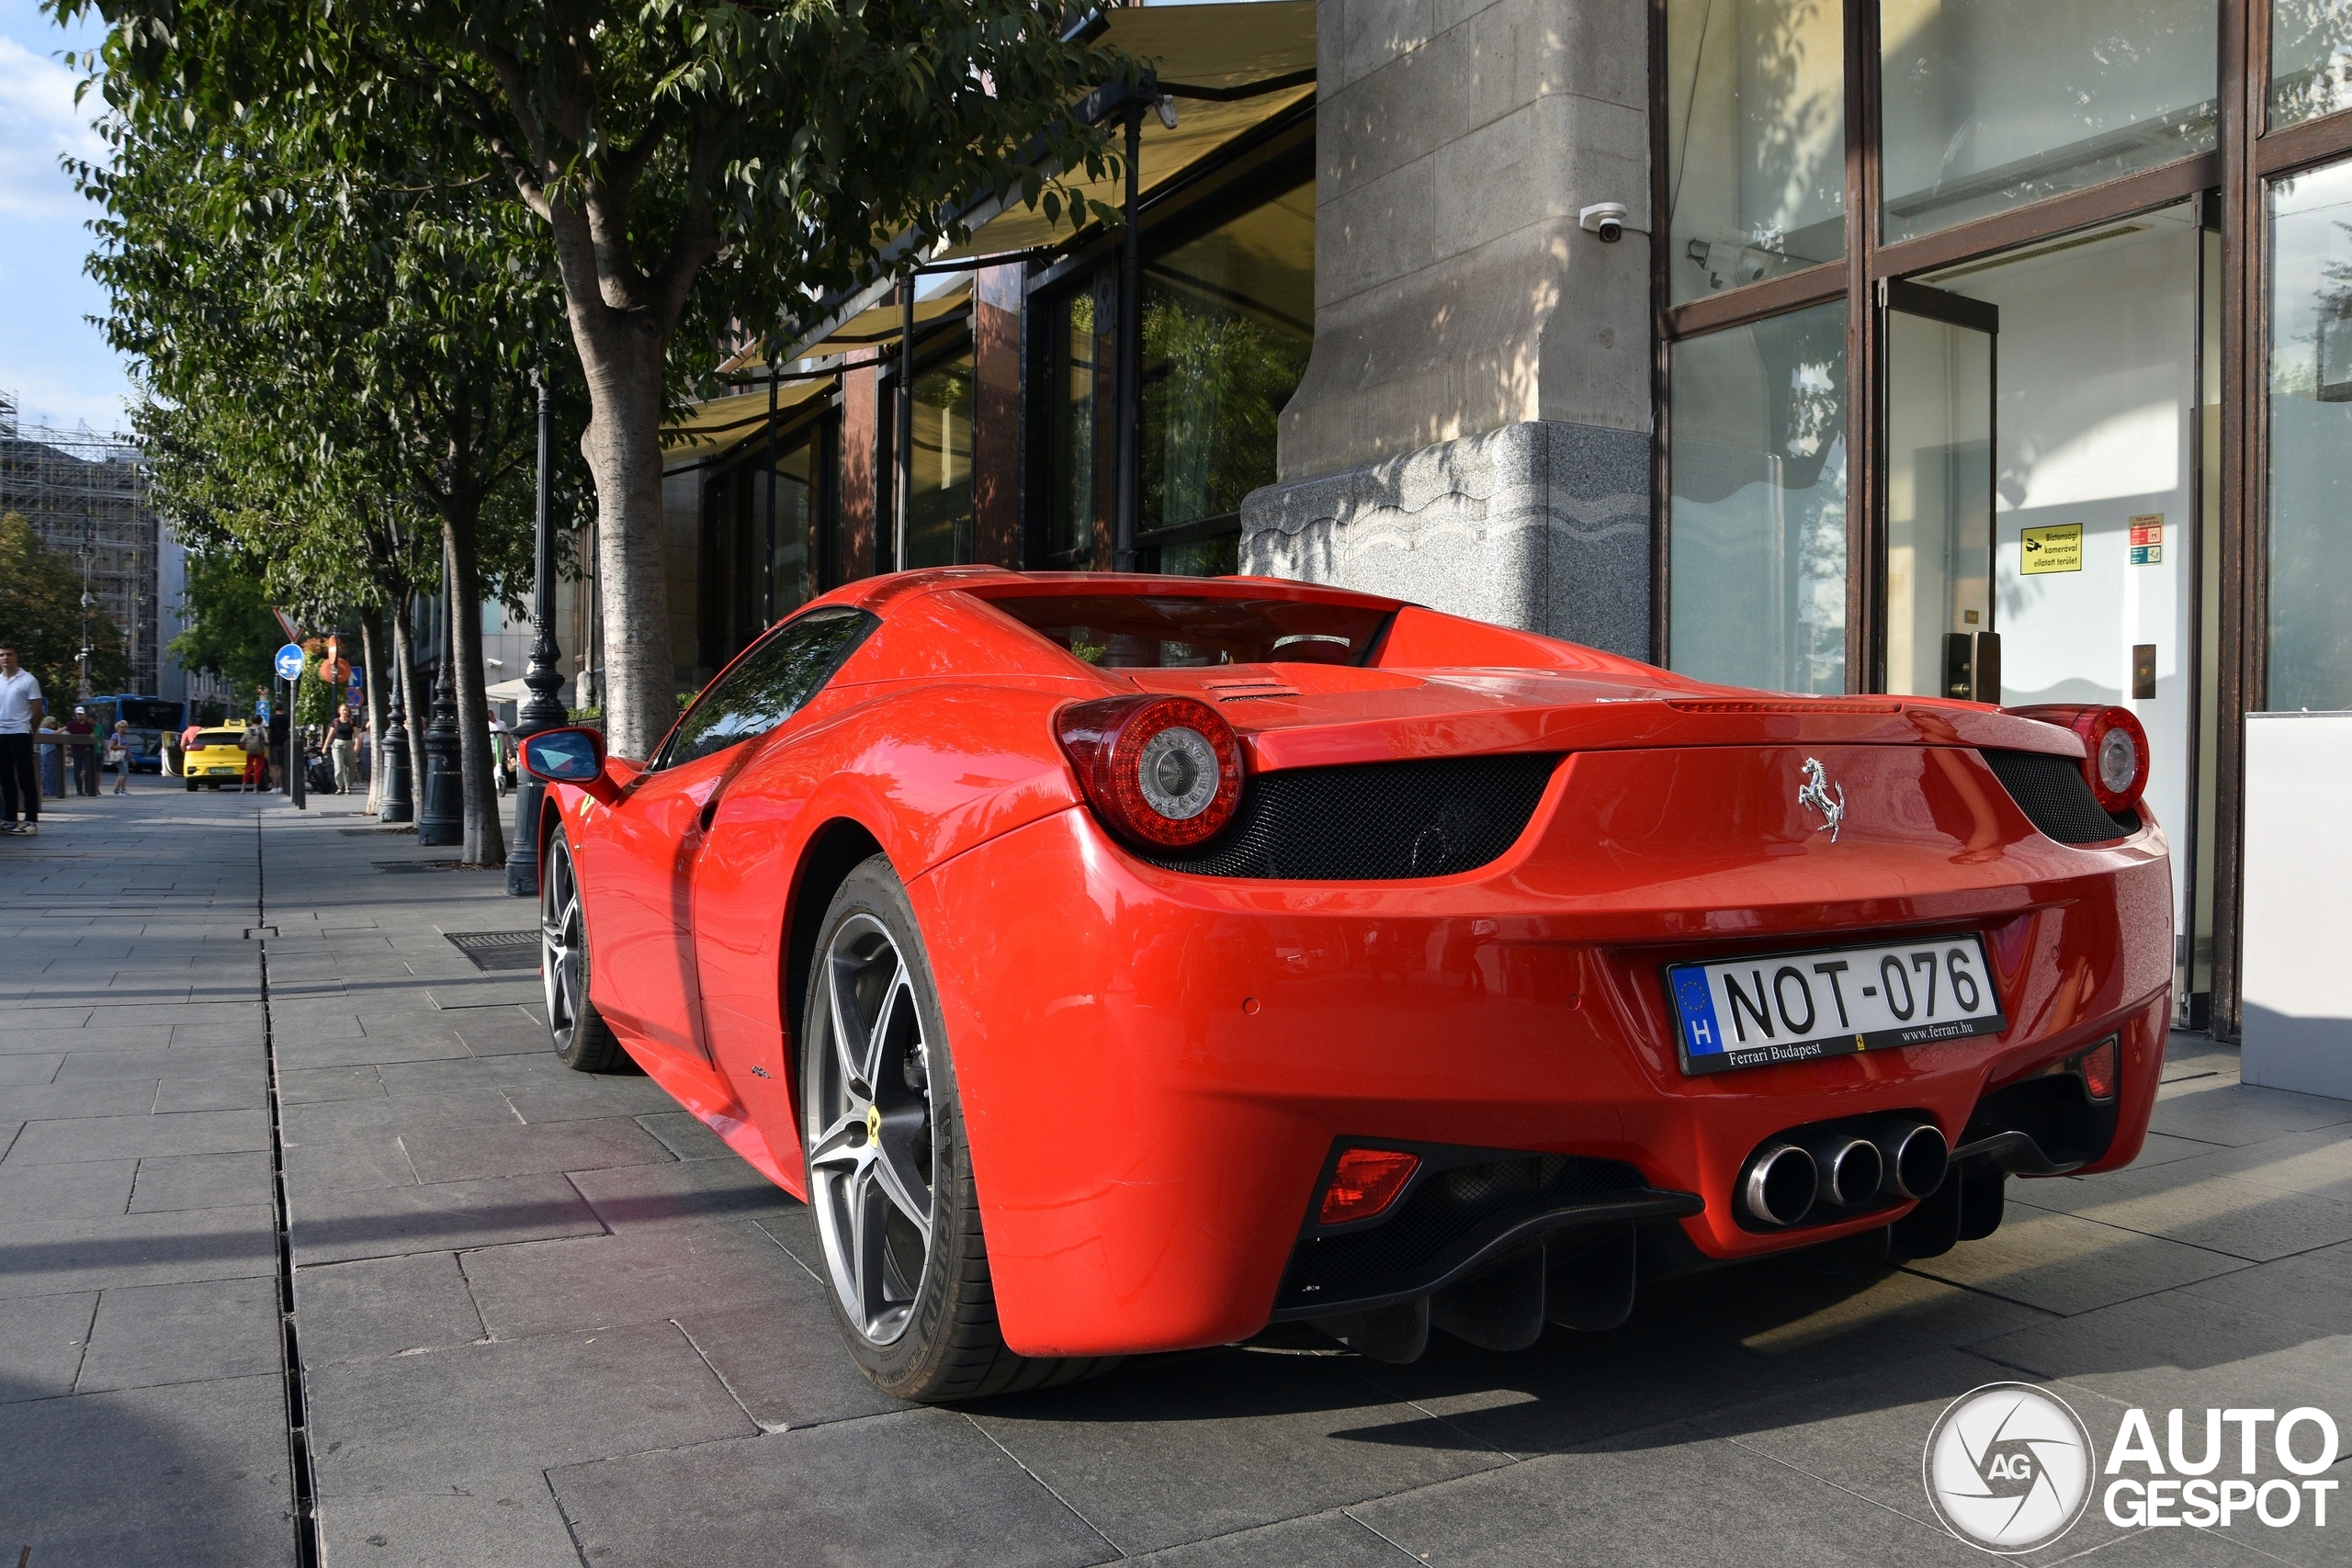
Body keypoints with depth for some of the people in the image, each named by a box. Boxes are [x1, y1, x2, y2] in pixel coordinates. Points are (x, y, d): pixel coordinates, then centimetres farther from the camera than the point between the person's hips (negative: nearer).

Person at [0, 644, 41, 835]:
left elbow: (37, 711, -3)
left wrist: (26, 728, 2)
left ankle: (31, 821, -4)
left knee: (26, 778, -5)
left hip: (20, 734, -5)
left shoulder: (28, 680, -3)